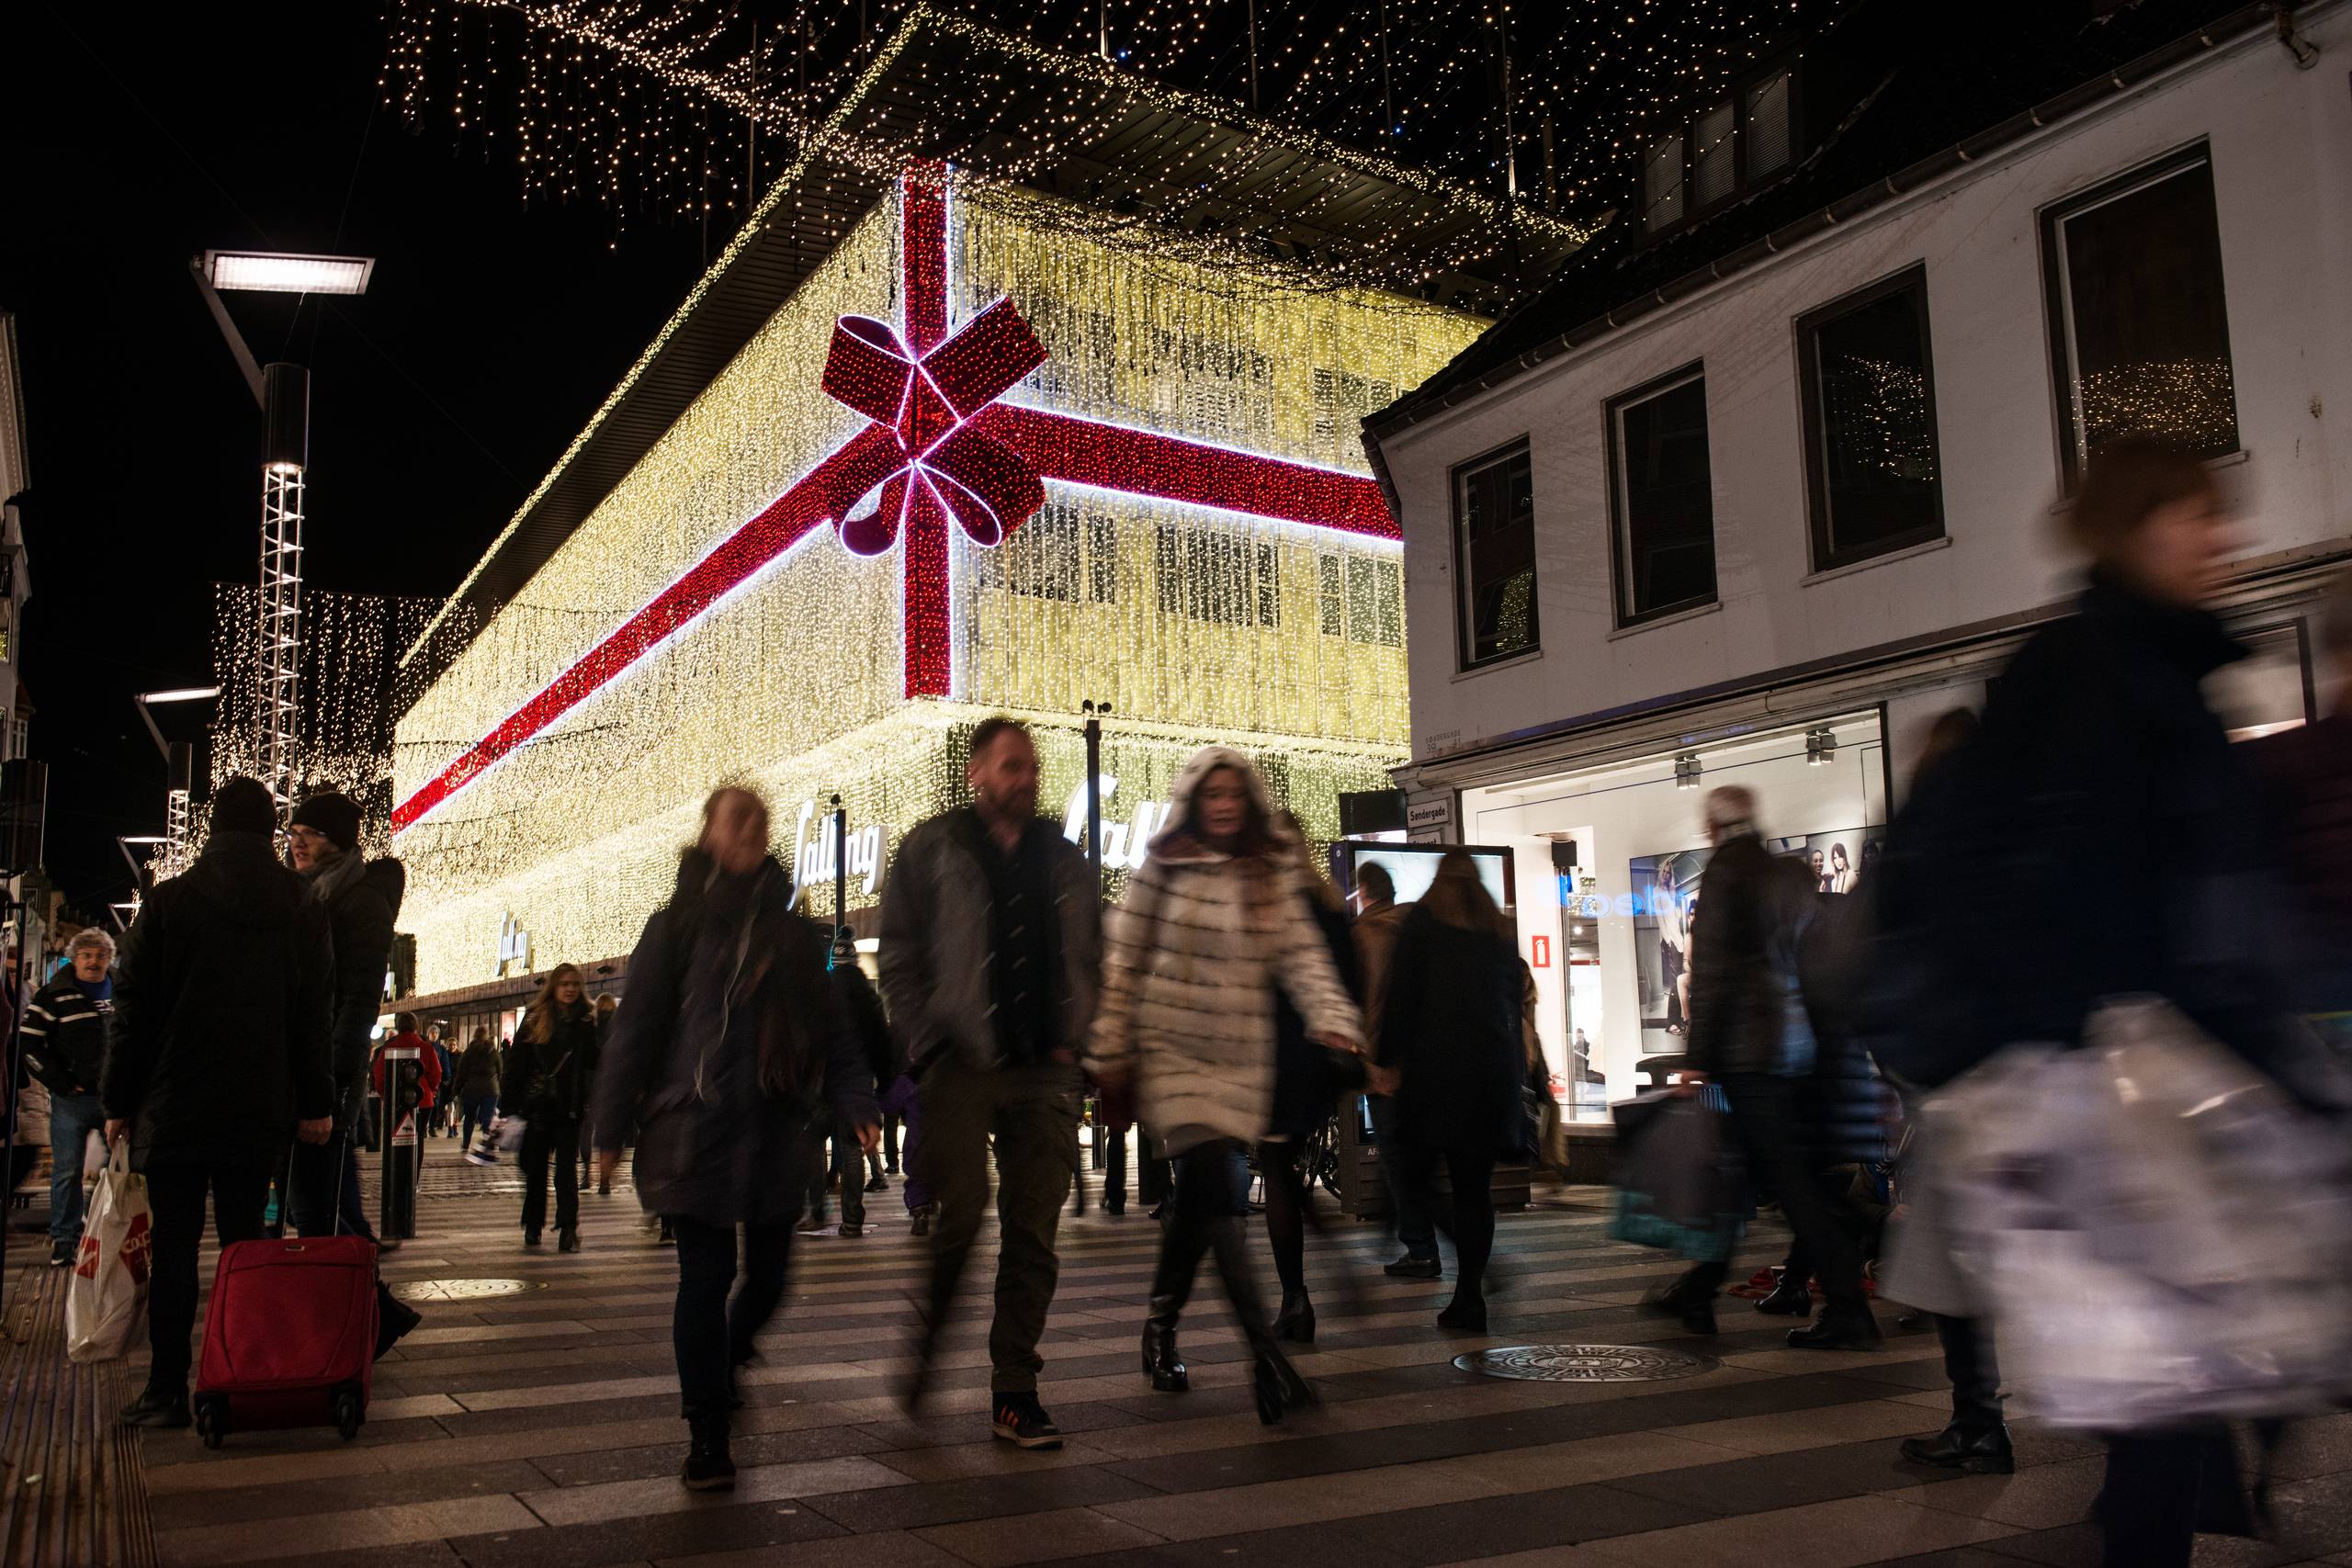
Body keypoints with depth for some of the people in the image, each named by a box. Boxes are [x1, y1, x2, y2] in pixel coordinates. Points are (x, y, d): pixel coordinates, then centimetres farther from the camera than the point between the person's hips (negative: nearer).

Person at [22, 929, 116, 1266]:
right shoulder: (54, 995, -2)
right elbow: (30, 1044, -4)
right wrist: (60, 1082, -9)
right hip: (72, 1099, -3)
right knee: (67, 1171, 2)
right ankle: (63, 1240, 11)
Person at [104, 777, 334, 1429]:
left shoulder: (168, 901, -3)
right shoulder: (303, 906, 2)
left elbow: (134, 1012, -1)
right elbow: (315, 1015, 2)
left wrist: (119, 1101, 6)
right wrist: (315, 1103, 6)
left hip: (174, 1107, -2)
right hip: (261, 1111, 2)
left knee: (173, 1245, 3)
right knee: (245, 1242, 8)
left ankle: (168, 1390, 2)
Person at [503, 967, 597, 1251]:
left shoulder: (586, 1021, 2)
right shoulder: (535, 1020, 2)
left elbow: (594, 1063, -2)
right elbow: (516, 1064, 1)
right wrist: (510, 1106, -4)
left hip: (570, 1107, -1)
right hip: (538, 1105, 1)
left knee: (567, 1166, -3)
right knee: (535, 1166, 11)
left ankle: (568, 1227, -5)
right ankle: (533, 1225, 25)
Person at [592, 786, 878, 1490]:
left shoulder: (791, 931, 12)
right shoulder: (678, 924, 1)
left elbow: (828, 1028, 14)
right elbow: (635, 1027, 0)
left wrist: (853, 1103, 1)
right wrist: (610, 1129, -4)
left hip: (774, 1131, 4)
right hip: (695, 1130, -4)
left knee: (769, 1275, 7)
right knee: (706, 1275, -2)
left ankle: (723, 1366, 37)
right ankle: (706, 1436, 10)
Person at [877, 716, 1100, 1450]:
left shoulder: (1064, 860, 15)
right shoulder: (931, 850, 4)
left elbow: (1094, 956, 20)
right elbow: (898, 958, 1)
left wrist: (1075, 1036, 7)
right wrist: (929, 1046, -7)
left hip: (1046, 1072, 3)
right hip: (963, 1066, -3)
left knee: (1033, 1236, 3)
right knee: (961, 1216, -9)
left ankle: (1014, 1391, 11)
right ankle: (925, 1342, 19)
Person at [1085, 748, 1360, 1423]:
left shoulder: (1275, 873, 6)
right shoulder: (1163, 868, -1)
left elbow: (1302, 954, -2)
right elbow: (1124, 960, 2)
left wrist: (1332, 1016, -20)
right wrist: (1111, 1049, 1)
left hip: (1242, 1056, 3)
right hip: (1173, 1048, -3)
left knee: (1200, 1199, 9)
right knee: (1214, 1192, -15)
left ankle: (1161, 1326, 32)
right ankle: (1268, 1360, -19)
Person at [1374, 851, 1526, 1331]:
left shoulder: (1423, 919, 5)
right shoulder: (1500, 929, 17)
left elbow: (1401, 994, -2)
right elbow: (1516, 1000, 16)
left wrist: (1389, 1059, 1)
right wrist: (1516, 1072, 19)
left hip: (1436, 1064, -4)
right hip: (1495, 1070, 4)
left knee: (1417, 1170, 3)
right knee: (1476, 1186, 6)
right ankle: (1468, 1297, 3)